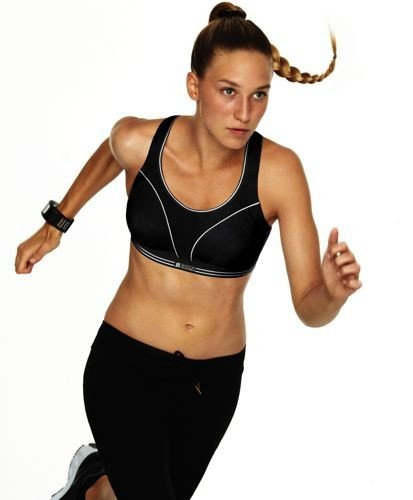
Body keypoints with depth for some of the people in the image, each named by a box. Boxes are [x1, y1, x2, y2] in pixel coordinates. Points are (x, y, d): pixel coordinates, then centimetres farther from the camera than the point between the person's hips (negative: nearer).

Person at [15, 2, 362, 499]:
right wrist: (55, 225, 18)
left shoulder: (278, 170, -19)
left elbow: (309, 308, -17)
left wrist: (332, 293, -38)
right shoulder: (138, 141, -16)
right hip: (125, 364, -1)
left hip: (213, 379, 1)